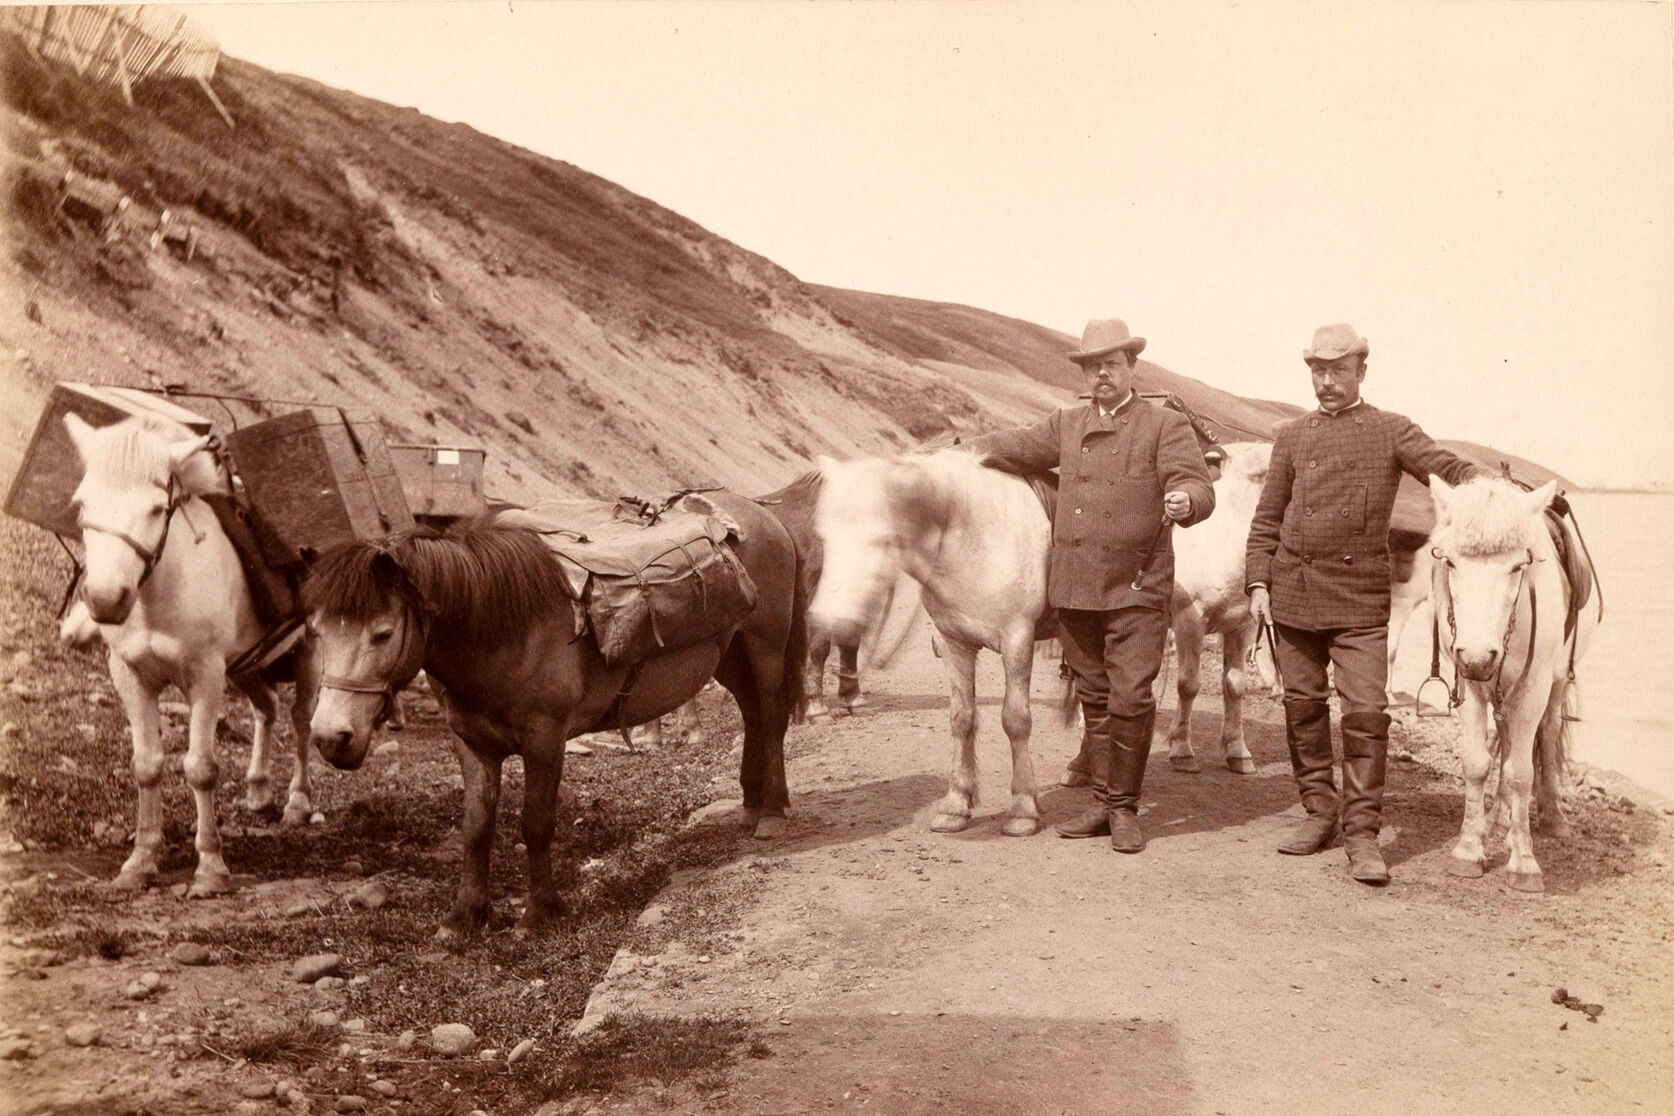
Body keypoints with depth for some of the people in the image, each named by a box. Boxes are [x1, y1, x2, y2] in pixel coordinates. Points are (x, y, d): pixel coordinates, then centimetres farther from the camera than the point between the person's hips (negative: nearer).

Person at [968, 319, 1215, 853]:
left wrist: (1184, 501, -32)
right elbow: (1013, 448, 23)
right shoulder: (1067, 424, 14)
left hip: (1138, 587, -4)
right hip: (1074, 586, 5)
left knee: (1131, 697, -7)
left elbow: (1199, 487, -10)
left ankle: (1125, 808, 8)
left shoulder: (1166, 425, 0)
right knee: (1094, 698, 12)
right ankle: (1104, 802, 23)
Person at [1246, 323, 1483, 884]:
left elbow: (1451, 470, -4)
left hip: (1361, 595, -3)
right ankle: (1319, 812, 23)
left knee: (1366, 711, -8)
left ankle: (1361, 832, -1)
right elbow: (1267, 520, 13)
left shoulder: (1392, 432, 6)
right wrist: (1258, 582, 4)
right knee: (1303, 706, 9)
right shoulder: (1292, 437, 12)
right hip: (1293, 592, 3)